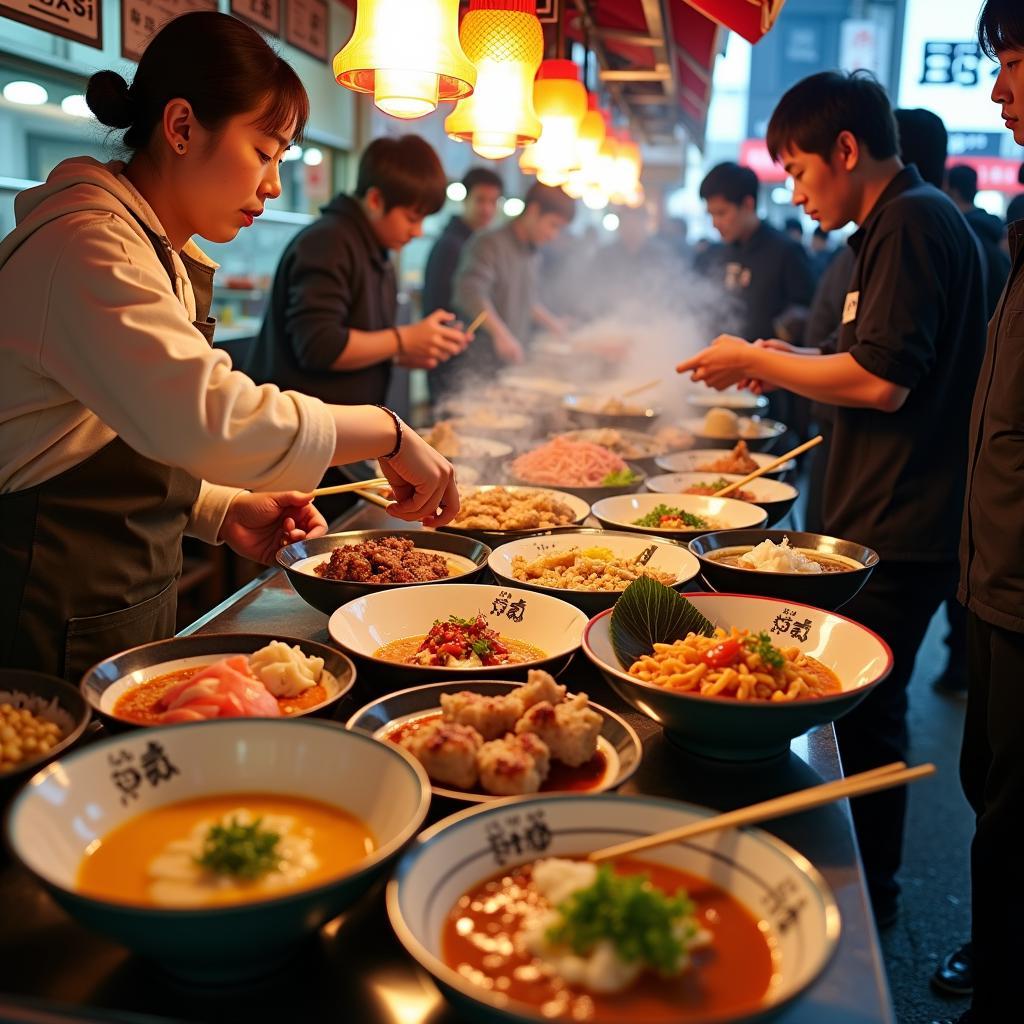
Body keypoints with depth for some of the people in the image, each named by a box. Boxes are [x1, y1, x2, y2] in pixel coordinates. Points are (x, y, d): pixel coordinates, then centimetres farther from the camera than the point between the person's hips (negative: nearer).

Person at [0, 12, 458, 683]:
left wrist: (226, 513, 2)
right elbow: (212, 418, -34)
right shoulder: (88, 248, -18)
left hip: (136, 600, 9)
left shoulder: (168, 260, 14)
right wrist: (388, 433, -23)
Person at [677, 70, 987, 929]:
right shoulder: (913, 219, 18)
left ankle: (868, 898, 18)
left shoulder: (911, 222, -14)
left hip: (900, 532, -10)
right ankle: (863, 883, 31)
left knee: (864, 713, 1)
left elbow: (883, 380, -22)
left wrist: (757, 362, -11)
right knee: (865, 708, 17)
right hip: (893, 517, 10)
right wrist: (789, 365, 13)